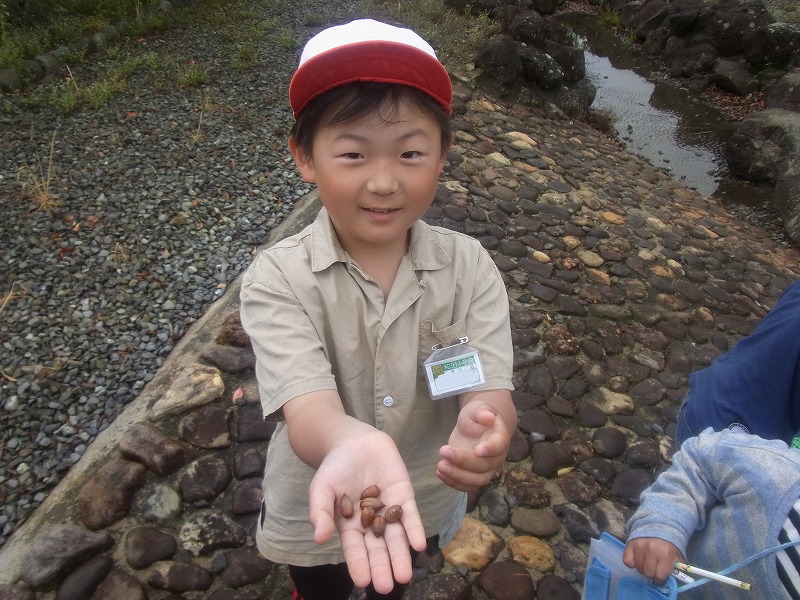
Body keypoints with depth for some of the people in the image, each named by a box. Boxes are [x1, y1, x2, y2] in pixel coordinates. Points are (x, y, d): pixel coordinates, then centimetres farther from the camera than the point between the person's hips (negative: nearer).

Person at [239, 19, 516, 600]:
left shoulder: (470, 267, -19)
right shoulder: (277, 279, -26)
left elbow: (492, 389, -26)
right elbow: (307, 403, -37)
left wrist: (485, 428, -50)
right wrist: (349, 443, -61)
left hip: (427, 502, 2)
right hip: (315, 512, -1)